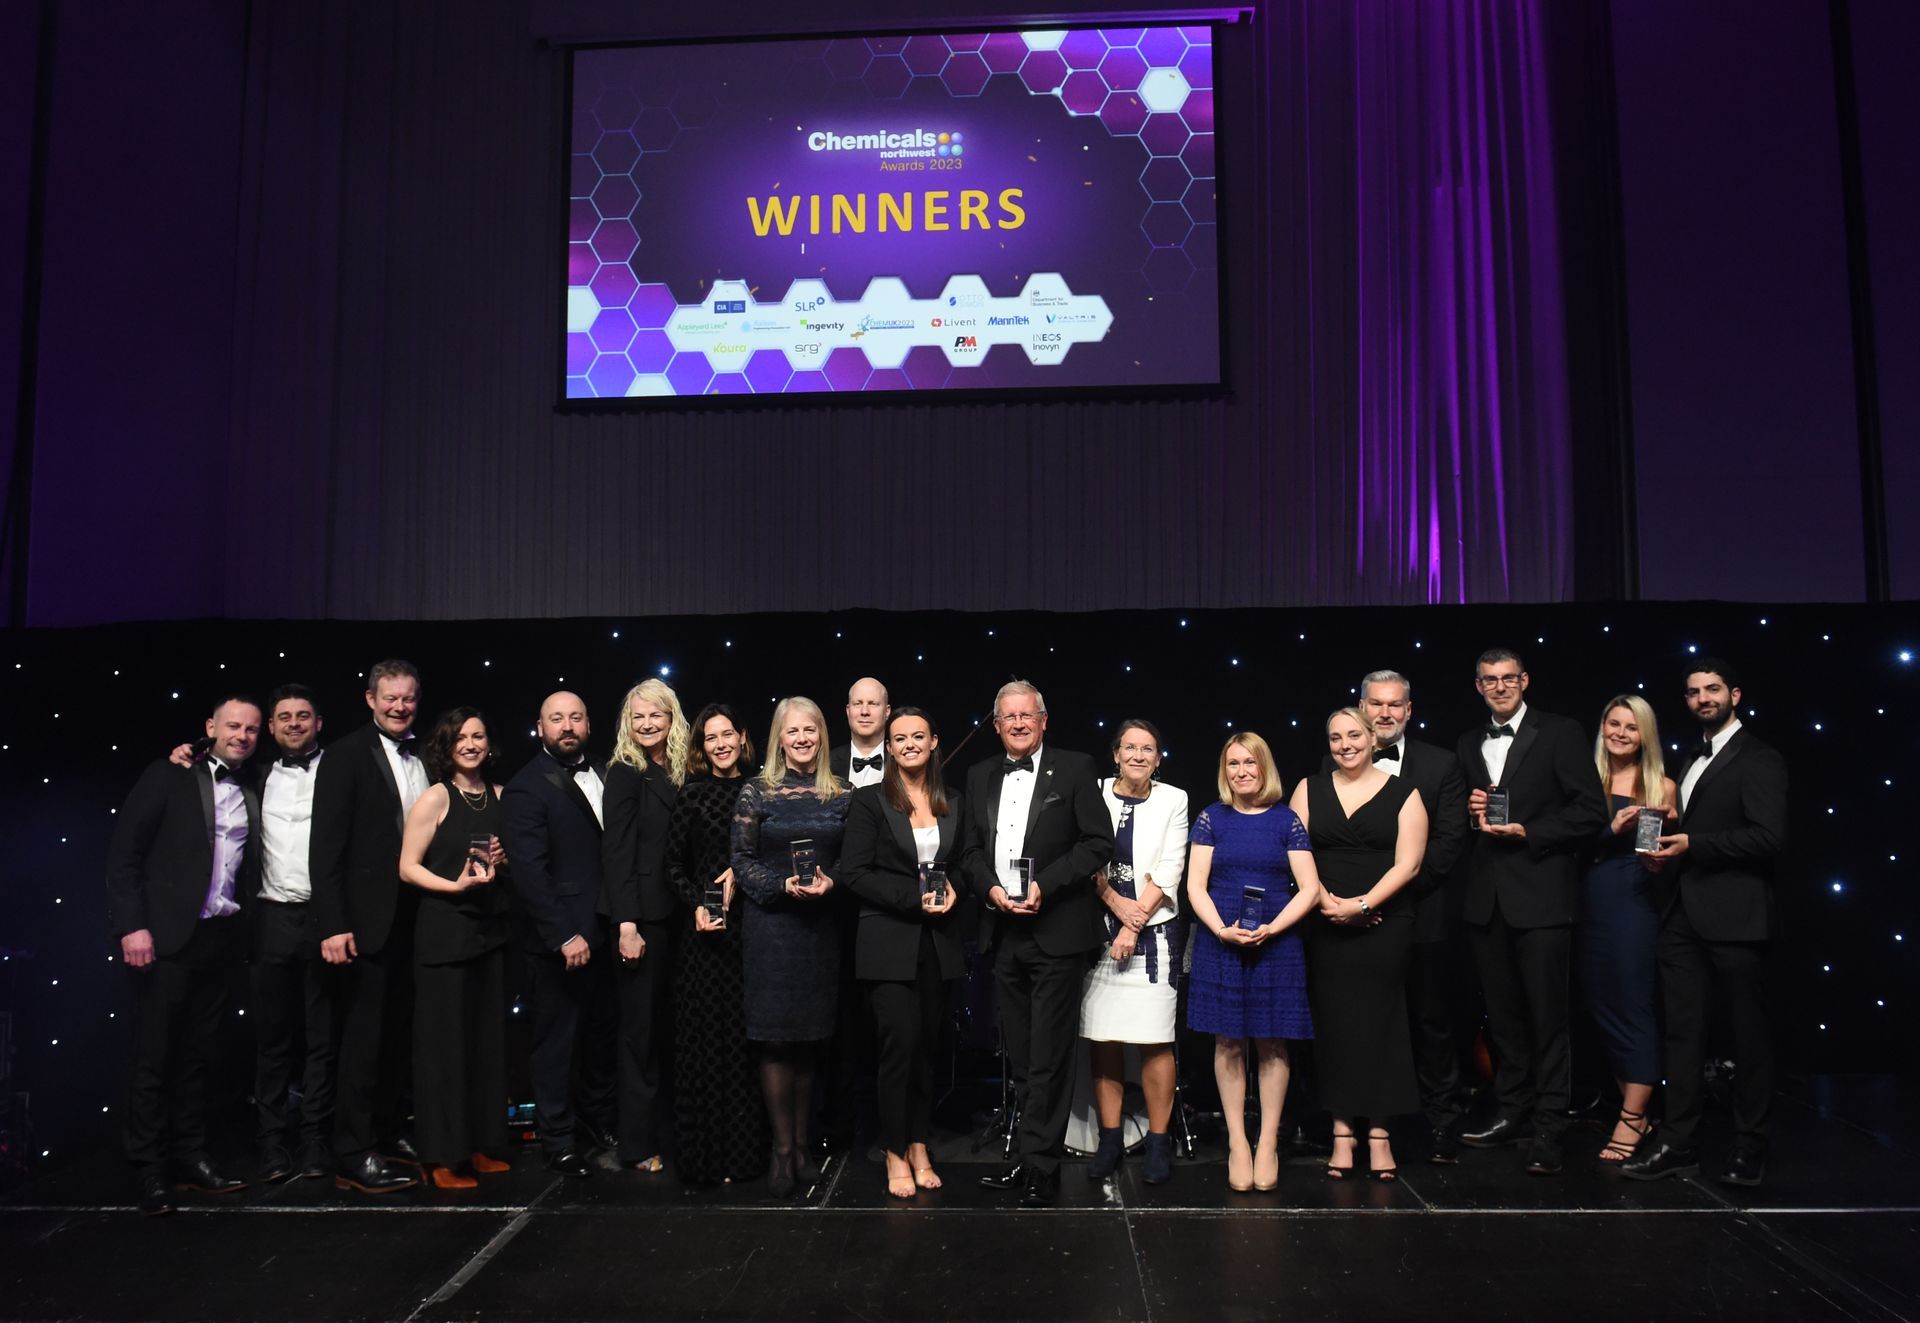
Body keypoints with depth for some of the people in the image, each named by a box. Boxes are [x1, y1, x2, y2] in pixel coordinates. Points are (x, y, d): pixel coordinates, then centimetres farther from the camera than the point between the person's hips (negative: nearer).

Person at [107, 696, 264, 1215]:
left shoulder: (252, 796, 10)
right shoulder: (169, 777, -3)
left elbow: (249, 869, 11)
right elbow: (124, 851, -7)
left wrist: (246, 928, -3)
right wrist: (132, 926, -14)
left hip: (221, 939, 4)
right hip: (167, 936, -4)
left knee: (196, 1054, 12)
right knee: (154, 1055, 2)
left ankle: (190, 1158, 20)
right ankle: (149, 1170, 11)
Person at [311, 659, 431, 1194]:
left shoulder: (423, 759, 10)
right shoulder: (346, 757, -7)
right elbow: (326, 847, -11)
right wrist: (333, 926, -17)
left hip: (414, 918, 5)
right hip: (367, 921, -5)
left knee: (398, 1034, 13)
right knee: (363, 1037, 0)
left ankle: (389, 1131, 26)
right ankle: (354, 1156, 8)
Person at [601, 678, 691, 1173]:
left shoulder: (677, 774, 11)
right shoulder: (626, 773, -7)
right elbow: (616, 852, -13)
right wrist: (627, 925, -19)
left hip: (673, 915, 6)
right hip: (642, 917, -6)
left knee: (666, 1028, 12)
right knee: (642, 1030, 1)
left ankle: (668, 1131, 22)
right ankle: (639, 1145, 11)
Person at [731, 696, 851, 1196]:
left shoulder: (840, 793, 5)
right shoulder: (757, 792, -2)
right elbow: (743, 861, -2)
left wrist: (829, 882, -11)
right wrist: (785, 886, -16)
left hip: (822, 925, 2)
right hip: (772, 924, -2)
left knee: (808, 1041, 10)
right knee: (776, 1041, 0)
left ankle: (802, 1144, 22)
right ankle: (782, 1148, 13)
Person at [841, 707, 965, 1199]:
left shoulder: (951, 804, 11)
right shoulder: (870, 801, -2)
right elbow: (854, 872, -8)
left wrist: (952, 890, -2)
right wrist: (912, 897, -15)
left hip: (938, 941, 4)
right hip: (890, 941, -4)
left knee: (927, 1045, 8)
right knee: (900, 1043, -6)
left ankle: (919, 1148, 19)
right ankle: (896, 1154, 8)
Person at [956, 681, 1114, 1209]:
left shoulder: (1075, 769, -2)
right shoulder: (980, 776, 12)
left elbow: (1099, 843, -7)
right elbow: (970, 850, 12)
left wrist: (1044, 886, -15)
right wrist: (991, 889, -7)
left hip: (1057, 932, -5)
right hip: (1005, 934, 5)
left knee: (1048, 1057, -3)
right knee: (1021, 1057, 13)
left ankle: (1041, 1168, 5)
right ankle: (1030, 1157, 24)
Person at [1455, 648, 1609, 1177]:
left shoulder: (1560, 733, -2)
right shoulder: (1469, 743, 15)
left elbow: (1592, 812, -7)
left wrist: (1528, 832, -14)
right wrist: (1471, 813, 0)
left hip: (1540, 894, -5)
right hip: (1488, 896, 6)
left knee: (1547, 1015, -3)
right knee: (1503, 1014, 12)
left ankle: (1548, 1129, 3)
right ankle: (1514, 1112, 24)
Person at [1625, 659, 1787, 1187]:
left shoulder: (1758, 760, -6)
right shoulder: (1693, 760, 19)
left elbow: (1768, 837, -15)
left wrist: (1693, 844, -18)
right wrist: (1668, 852, 5)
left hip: (1734, 919, -7)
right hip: (1684, 918, 7)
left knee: (1748, 1035, 5)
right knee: (1683, 1031, 7)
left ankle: (1750, 1148, 16)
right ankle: (1677, 1144, 12)